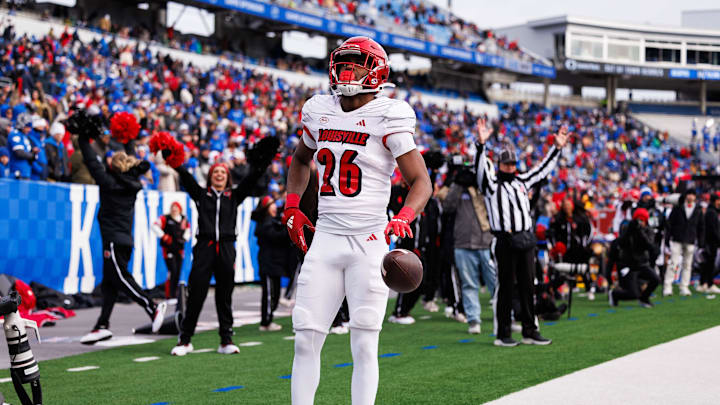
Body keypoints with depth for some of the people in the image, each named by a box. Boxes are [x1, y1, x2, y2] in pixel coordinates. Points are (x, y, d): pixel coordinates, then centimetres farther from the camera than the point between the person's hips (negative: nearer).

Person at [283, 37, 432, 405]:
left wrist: (403, 218, -23)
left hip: (369, 241, -4)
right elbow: (300, 160, 30)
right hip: (325, 238, 4)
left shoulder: (387, 119, -5)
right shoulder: (320, 113, 10)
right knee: (306, 339, 1)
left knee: (364, 345, -1)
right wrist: (292, 206, 18)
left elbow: (421, 182, -5)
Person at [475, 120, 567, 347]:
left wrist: (557, 147, 23)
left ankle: (530, 332, 14)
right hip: (505, 241, -6)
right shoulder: (491, 183, 1)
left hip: (526, 241, 6)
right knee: (505, 288, -2)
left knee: (527, 286, 8)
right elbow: (480, 168, -17)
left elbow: (544, 168, 26)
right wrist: (481, 144, -31)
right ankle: (502, 335, 4)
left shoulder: (522, 181, 19)